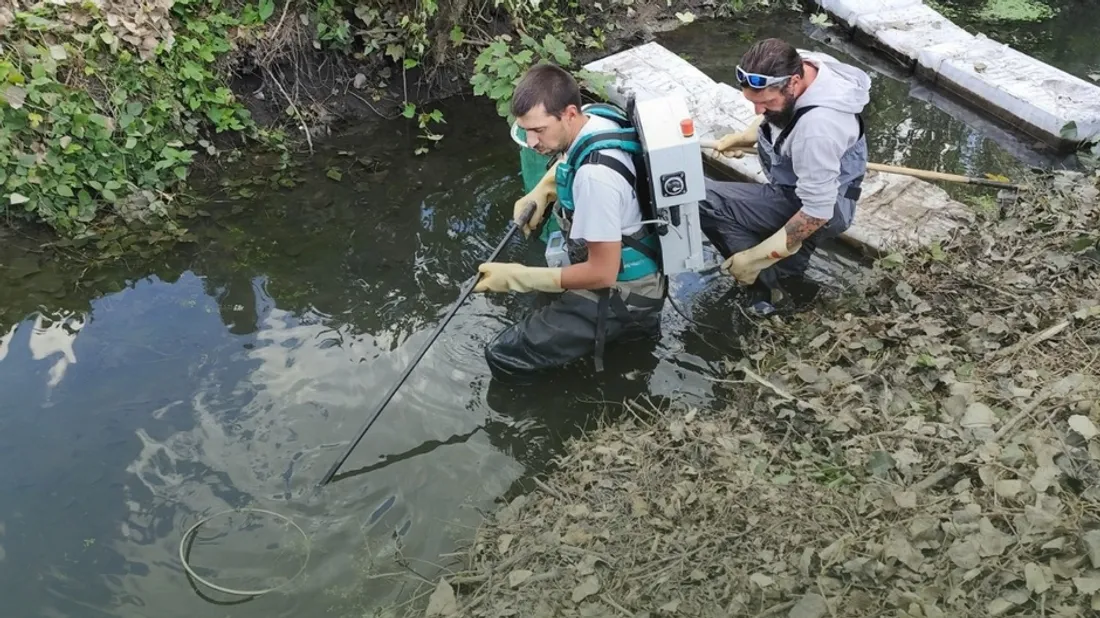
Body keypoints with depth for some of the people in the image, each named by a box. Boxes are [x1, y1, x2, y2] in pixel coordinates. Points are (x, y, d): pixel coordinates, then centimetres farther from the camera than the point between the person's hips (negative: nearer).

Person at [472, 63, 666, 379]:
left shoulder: (596, 175, -35)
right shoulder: (594, 115, -8)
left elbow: (602, 273, -28)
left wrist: (517, 277, -23)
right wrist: (539, 193, -1)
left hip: (621, 294, -9)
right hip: (614, 264, 9)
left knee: (502, 356, -8)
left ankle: (623, 322, 1)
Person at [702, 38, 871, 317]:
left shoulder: (817, 127, -37)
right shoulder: (794, 66, -12)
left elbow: (817, 212, -29)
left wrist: (756, 257, -24)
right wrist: (743, 137, 0)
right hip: (801, 186, 9)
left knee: (700, 198, -21)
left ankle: (770, 280, -10)